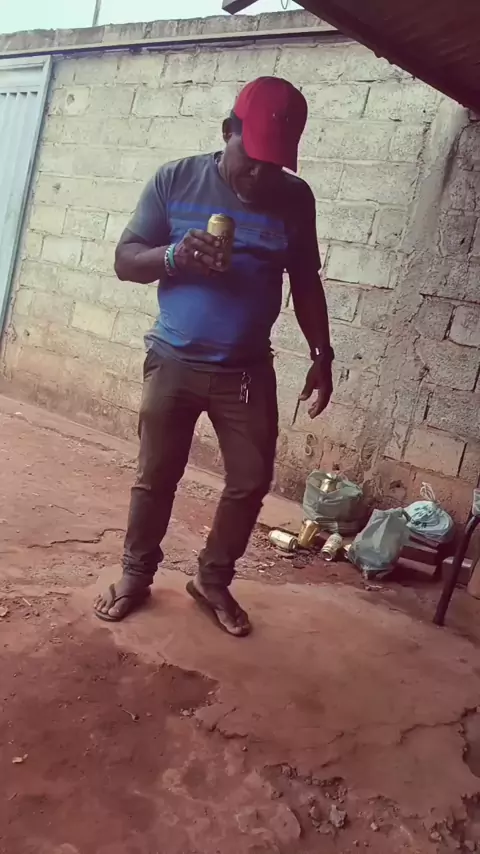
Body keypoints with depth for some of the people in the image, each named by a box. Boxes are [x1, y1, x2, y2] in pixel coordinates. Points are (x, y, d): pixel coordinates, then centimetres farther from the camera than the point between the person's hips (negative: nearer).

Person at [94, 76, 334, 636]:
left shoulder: (295, 199, -1)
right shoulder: (175, 180, -6)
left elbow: (305, 283, 8)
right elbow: (125, 261, -5)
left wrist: (321, 355, 3)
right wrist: (173, 255, -25)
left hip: (248, 372, 2)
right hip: (173, 362, -1)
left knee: (252, 481, 5)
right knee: (155, 477, 9)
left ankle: (213, 581, 27)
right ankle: (135, 576, 30)